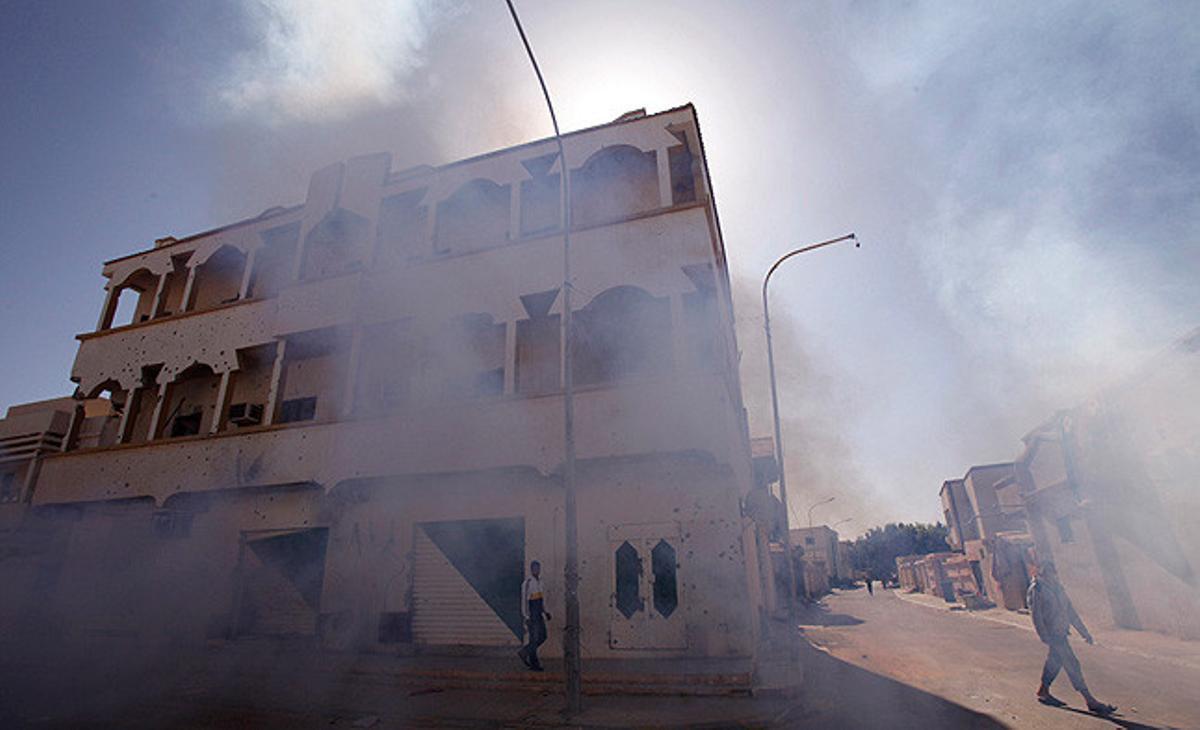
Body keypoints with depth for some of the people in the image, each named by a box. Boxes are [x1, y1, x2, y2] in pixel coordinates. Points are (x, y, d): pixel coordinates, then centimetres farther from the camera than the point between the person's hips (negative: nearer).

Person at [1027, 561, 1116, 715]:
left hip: (1062, 632, 8)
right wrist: (1046, 638, -21)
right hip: (1052, 634, -8)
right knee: (1072, 665, -4)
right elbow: (1037, 617, -18)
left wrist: (1084, 632, 14)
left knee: (1055, 661, 16)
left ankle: (1043, 691, 29)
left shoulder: (1057, 587, 7)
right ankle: (1091, 701, 5)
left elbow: (1070, 611, 14)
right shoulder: (1036, 591, -17)